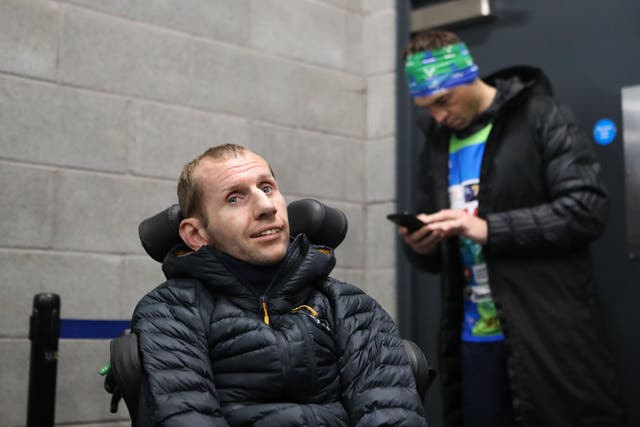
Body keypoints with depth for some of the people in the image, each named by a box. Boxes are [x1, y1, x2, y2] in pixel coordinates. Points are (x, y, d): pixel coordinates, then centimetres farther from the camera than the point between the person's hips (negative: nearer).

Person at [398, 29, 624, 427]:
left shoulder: (540, 117, -3)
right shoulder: (437, 143, 14)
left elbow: (587, 210, -13)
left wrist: (489, 228, -19)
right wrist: (422, 246, -5)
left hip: (548, 336, -5)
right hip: (474, 339, 5)